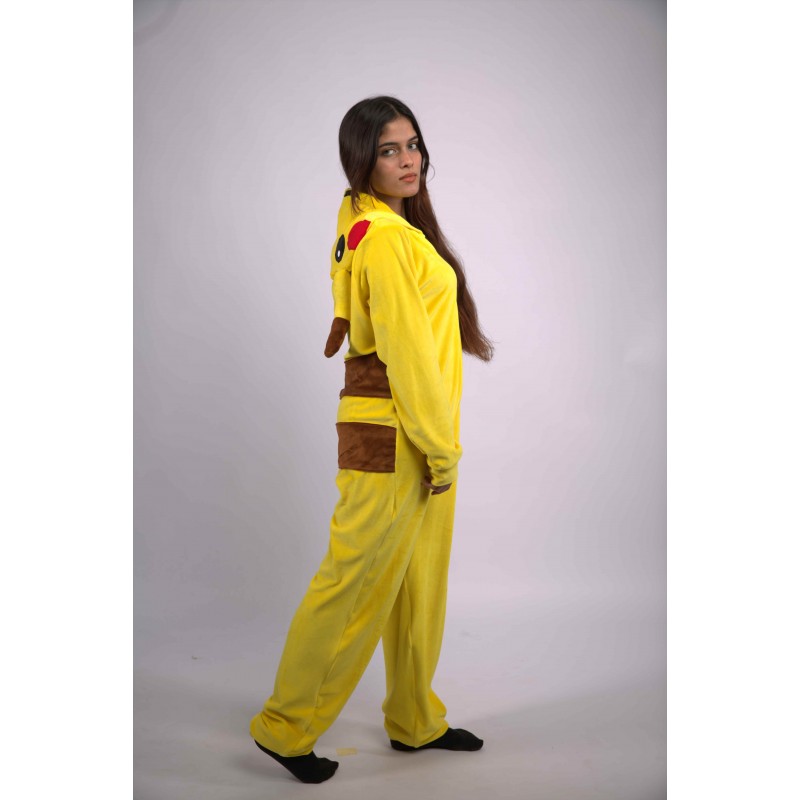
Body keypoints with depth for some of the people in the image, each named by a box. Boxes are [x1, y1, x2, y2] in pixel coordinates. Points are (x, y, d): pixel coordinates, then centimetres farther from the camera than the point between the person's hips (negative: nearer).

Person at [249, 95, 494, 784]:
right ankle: (287, 727, 18)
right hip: (393, 439, -10)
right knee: (355, 582, 1)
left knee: (419, 584, 18)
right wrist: (441, 447, -15)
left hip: (416, 435, 10)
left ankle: (417, 721, 33)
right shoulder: (385, 236, -17)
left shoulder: (384, 226, 15)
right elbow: (406, 350, -20)